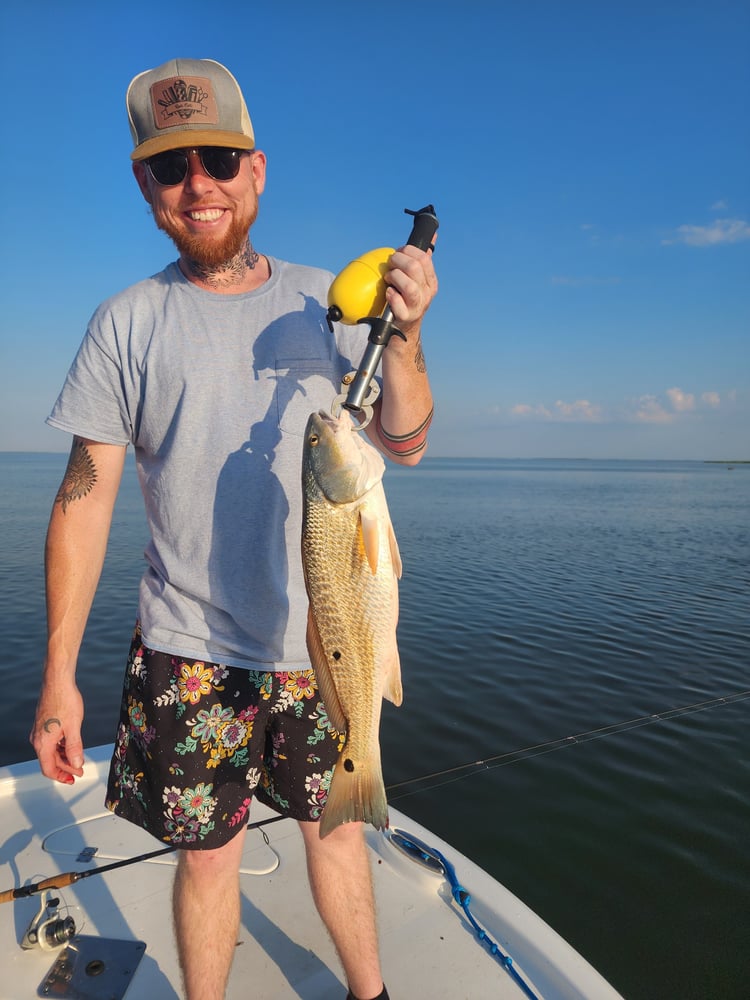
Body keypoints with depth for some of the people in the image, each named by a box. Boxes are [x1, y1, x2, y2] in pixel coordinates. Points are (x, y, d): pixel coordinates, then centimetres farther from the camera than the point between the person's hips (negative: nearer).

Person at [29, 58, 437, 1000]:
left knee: (335, 823, 17)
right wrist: (58, 672, -5)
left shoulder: (325, 298, 4)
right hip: (190, 647, -1)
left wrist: (404, 337, -15)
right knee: (207, 850, 12)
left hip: (323, 638, 2)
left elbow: (404, 443, 3)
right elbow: (86, 496, -2)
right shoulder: (125, 323, -1)